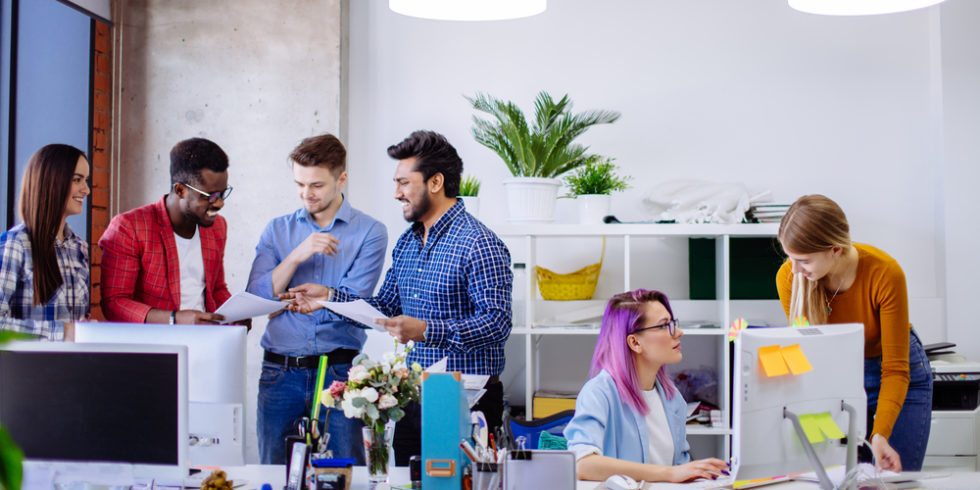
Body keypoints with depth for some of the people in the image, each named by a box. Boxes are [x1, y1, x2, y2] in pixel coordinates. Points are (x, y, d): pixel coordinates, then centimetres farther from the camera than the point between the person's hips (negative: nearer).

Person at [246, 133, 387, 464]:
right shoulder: (277, 230, 11)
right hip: (280, 371, 3)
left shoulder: (370, 232, 1)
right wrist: (298, 255, -11)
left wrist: (283, 298, 0)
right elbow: (255, 297, 2)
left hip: (338, 371, -2)